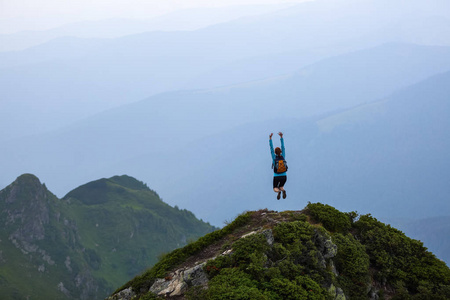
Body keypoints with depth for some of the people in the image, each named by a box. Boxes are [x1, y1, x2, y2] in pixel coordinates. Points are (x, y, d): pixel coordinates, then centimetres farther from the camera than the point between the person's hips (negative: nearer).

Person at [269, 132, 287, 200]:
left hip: (276, 177, -2)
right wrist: (281, 137, -3)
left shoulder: (274, 157, -12)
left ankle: (278, 191, -23)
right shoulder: (283, 156, -7)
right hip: (284, 177, 2)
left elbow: (271, 148, -12)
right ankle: (283, 191, -14)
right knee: (281, 187, 26)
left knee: (275, 189, 17)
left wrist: (270, 138, -12)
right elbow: (283, 147, -4)